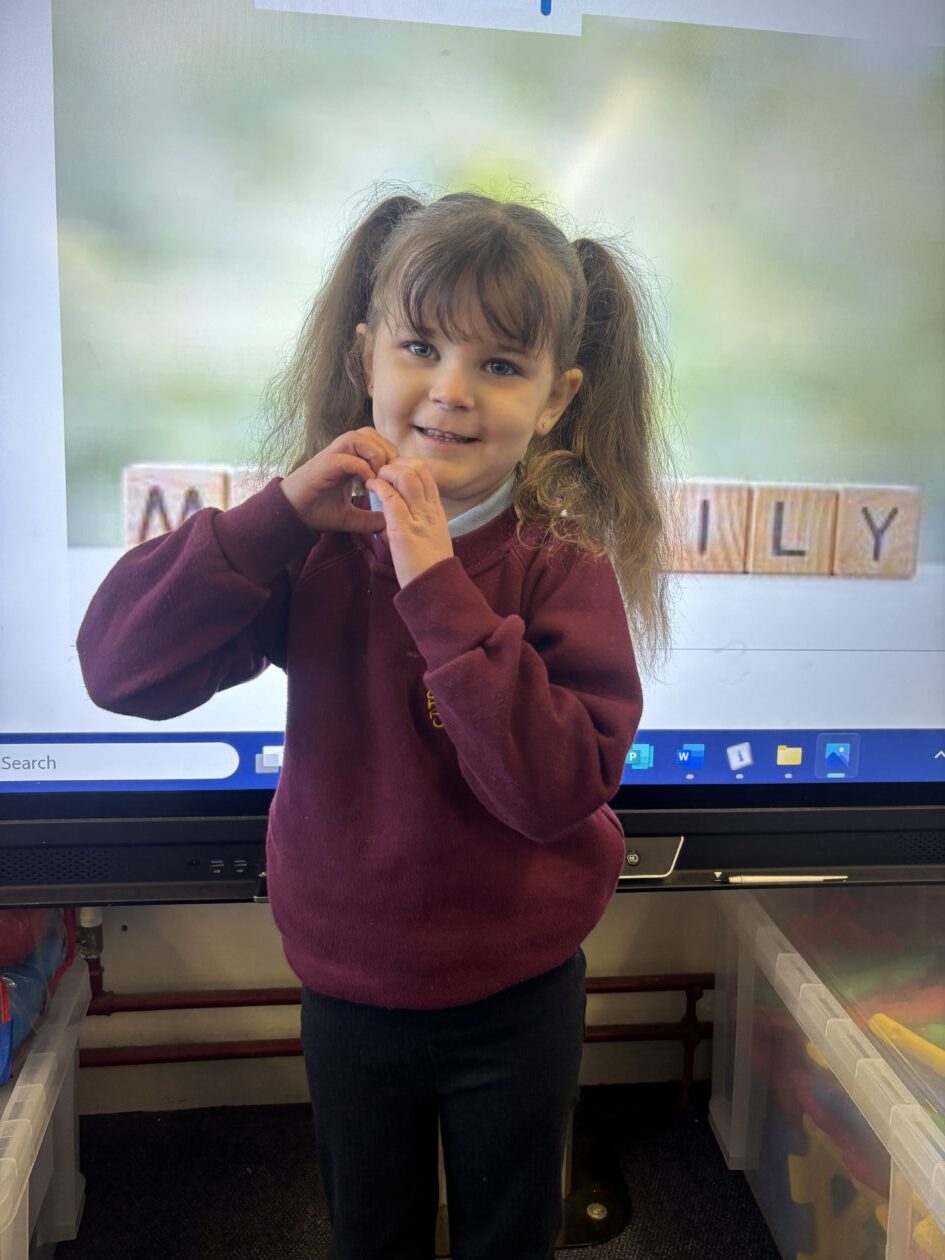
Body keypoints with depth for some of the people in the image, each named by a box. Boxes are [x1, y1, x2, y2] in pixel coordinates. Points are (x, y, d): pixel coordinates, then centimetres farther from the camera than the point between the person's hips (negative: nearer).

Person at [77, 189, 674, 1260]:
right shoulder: (320, 544, -11)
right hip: (348, 987, 2)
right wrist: (282, 512, -27)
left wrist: (442, 594, -34)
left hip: (516, 999, -2)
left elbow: (558, 787, -29)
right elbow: (119, 667, -17)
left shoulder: (562, 566, -18)